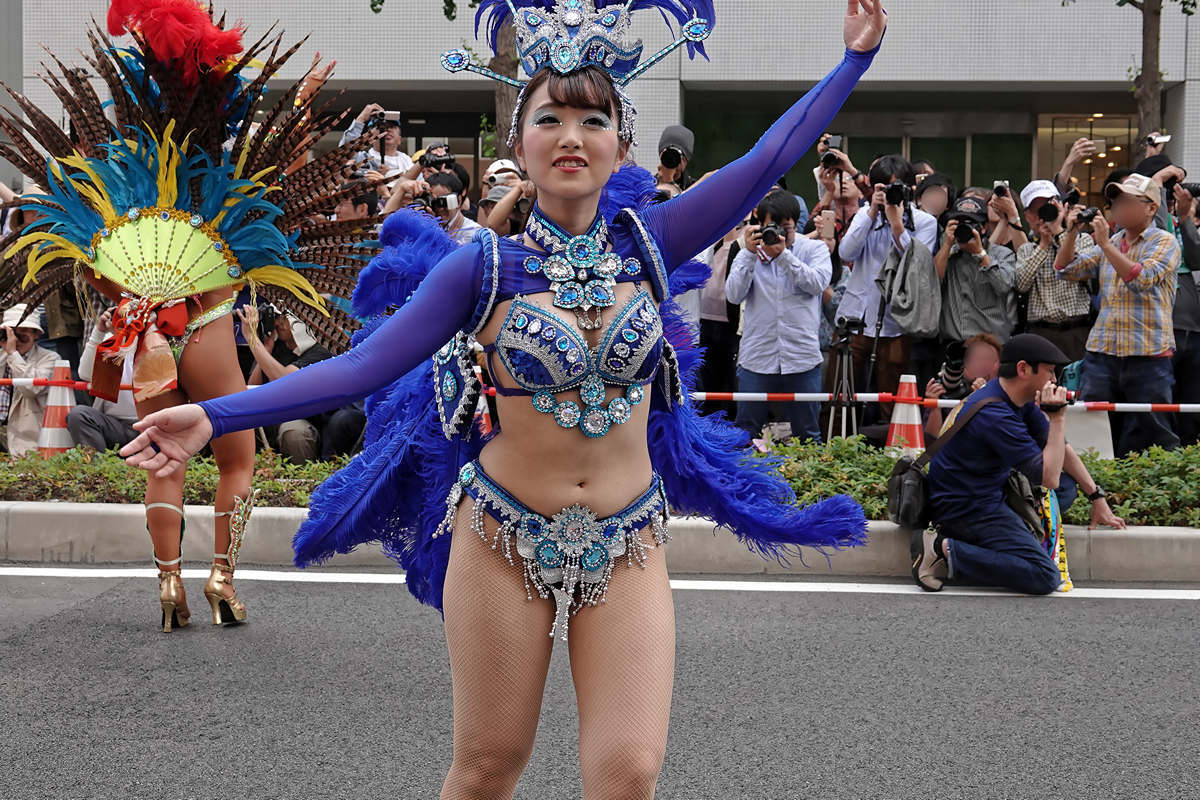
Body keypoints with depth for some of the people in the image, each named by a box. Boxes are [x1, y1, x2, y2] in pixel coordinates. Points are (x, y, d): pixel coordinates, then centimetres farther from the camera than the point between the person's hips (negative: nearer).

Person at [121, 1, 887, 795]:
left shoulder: (647, 247, 2)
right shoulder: (485, 267, -4)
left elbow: (768, 160, 4)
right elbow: (361, 367, -7)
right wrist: (214, 416, -13)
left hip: (626, 549, 2)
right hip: (505, 541, -1)